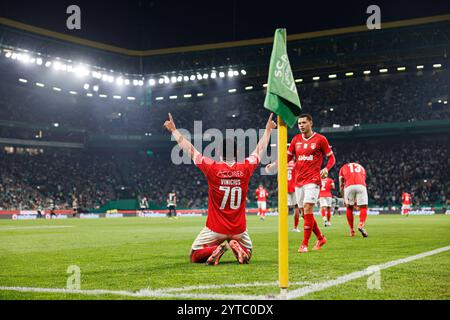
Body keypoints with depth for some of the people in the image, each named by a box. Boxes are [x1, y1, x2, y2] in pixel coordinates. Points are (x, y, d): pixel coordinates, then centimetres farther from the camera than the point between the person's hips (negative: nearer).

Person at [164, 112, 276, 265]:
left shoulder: (212, 168, -12)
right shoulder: (245, 168, -6)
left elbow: (190, 150, -2)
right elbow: (259, 149, 12)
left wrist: (173, 130, 9)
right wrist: (268, 129, 28)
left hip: (215, 229, -2)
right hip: (238, 229, 2)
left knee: (194, 257, 15)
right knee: (247, 255, 27)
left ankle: (215, 249, -15)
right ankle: (237, 247, -8)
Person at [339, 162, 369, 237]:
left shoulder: (343, 168, 31)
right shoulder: (361, 167, 36)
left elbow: (341, 185, 27)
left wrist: (344, 198, 34)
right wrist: (357, 199, 38)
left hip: (349, 186, 0)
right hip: (361, 185, 0)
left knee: (349, 208, 18)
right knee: (363, 207, 10)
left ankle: (352, 230, 18)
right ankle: (361, 225, -15)